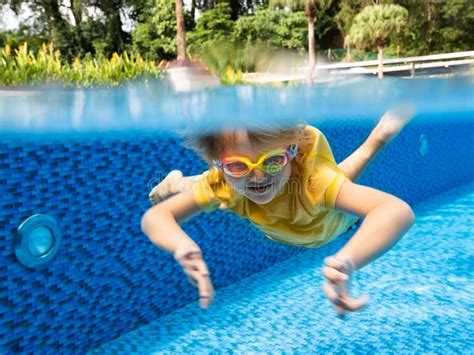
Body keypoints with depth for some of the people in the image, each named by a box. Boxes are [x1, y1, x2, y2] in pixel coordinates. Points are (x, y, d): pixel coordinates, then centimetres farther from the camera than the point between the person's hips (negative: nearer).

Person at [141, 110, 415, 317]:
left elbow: (398, 211, -67)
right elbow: (155, 216, -40)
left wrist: (347, 262, -88)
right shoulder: (220, 183, -41)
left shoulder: (312, 178, -54)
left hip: (334, 225, -1)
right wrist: (183, 246, -64)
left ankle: (377, 138, 38)